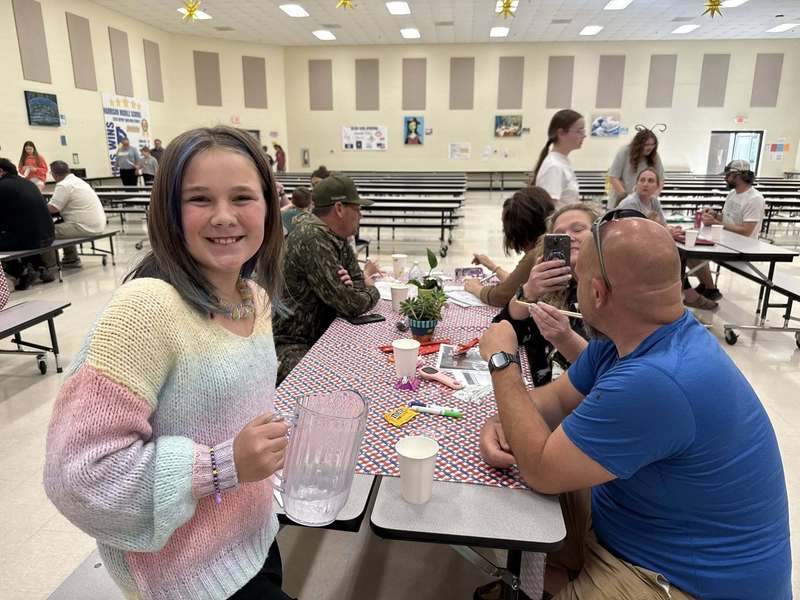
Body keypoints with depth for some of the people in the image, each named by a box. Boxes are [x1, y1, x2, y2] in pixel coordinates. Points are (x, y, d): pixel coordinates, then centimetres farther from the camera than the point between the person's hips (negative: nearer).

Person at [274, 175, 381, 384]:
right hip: (290, 344, -9)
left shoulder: (337, 237, 8)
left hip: (319, 334, 9)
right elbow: (349, 304, -23)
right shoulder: (313, 239, -22)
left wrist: (351, 283, -12)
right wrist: (372, 291, -1)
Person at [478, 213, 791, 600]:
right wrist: (503, 423, -13)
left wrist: (502, 361, -19)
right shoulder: (625, 336, -6)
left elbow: (540, 472, -27)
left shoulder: (654, 382, -36)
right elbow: (558, 396, 7)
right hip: (623, 522, 8)